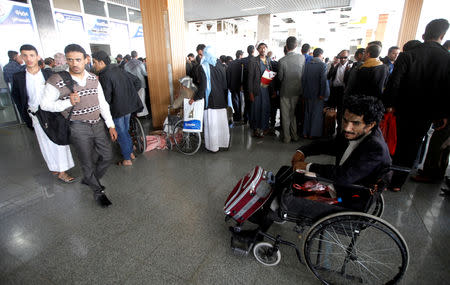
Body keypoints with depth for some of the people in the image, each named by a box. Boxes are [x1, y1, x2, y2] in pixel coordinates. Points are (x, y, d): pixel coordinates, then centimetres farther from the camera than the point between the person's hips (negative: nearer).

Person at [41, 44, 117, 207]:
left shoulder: (94, 79, 3)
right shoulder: (56, 81, -10)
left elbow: (103, 103, 6)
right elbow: (45, 104, -3)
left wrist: (111, 125, 3)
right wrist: (69, 102, -21)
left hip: (98, 124, 5)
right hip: (78, 128, -4)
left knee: (107, 156, 11)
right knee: (87, 163, 7)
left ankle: (89, 179, 38)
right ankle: (98, 191, 28)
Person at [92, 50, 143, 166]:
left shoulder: (104, 75, -17)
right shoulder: (119, 70, 7)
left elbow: (106, 98, -21)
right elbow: (137, 81, 13)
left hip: (117, 108, -8)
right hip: (129, 105, 8)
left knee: (121, 133, 5)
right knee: (125, 130, 21)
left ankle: (127, 159, 15)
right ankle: (130, 152, 33)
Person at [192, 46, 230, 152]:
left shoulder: (203, 66, -11)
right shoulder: (220, 64, 4)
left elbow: (202, 86, -15)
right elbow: (225, 82, 6)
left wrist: (195, 98, -7)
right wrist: (224, 95, 14)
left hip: (210, 99, -5)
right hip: (221, 99, 5)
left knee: (211, 123, 4)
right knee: (221, 121, 14)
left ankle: (213, 146, 13)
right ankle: (223, 142, 27)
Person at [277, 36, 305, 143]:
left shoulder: (282, 61, -17)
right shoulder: (302, 57, -7)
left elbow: (280, 77, -6)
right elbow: (303, 74, 0)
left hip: (285, 91, -3)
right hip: (297, 91, 4)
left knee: (285, 116, 8)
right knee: (293, 114, 19)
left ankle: (287, 137, 16)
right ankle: (295, 135, 27)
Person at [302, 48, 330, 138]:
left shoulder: (307, 65, 0)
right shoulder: (322, 65, -12)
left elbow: (303, 79, 2)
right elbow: (324, 80, -18)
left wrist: (304, 92, 9)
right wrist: (323, 94, -12)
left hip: (308, 94, 4)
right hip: (318, 94, -4)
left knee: (308, 113, 15)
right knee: (317, 114, 7)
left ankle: (306, 133, 22)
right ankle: (314, 134, 13)